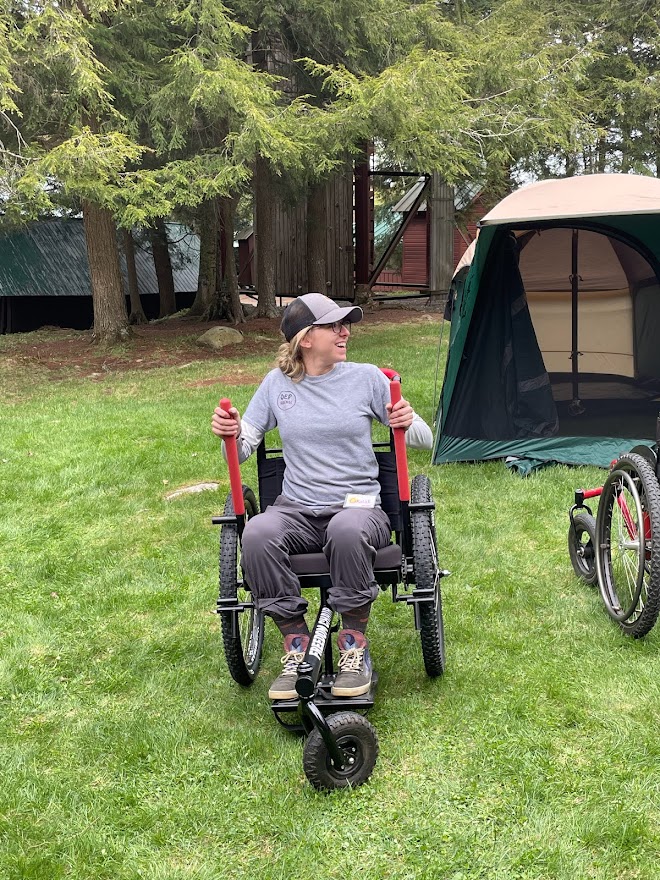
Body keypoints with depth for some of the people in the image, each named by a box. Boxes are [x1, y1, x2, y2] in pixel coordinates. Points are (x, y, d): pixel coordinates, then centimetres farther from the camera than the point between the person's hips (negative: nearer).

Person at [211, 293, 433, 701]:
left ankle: (355, 645, -18)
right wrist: (230, 434, -14)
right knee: (257, 534, -32)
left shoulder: (366, 377, 3)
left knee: (347, 531, -38)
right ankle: (296, 644, -14)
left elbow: (425, 440, 5)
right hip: (297, 510, 2)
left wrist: (407, 423, -17)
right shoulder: (277, 383, 7)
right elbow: (242, 451, 9)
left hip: (359, 506, -2)